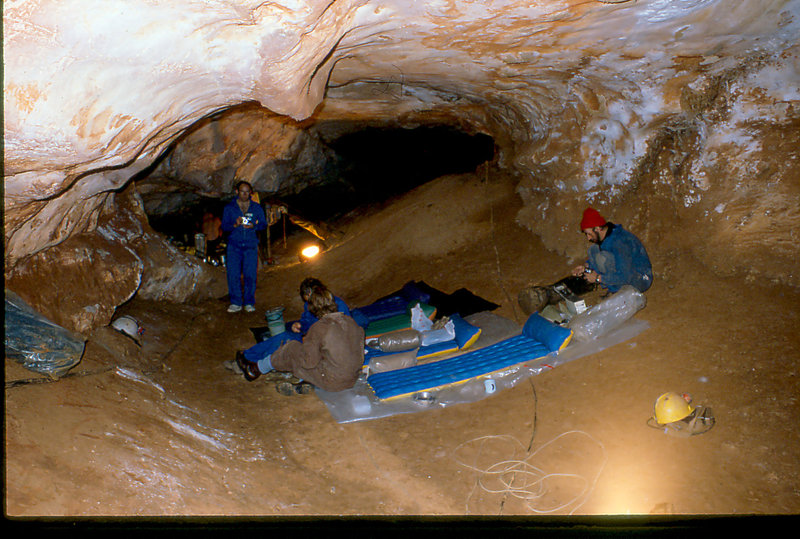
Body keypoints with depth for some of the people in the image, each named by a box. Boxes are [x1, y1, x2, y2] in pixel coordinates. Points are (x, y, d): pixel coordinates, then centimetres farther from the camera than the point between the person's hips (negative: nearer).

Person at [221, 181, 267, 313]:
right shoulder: (229, 208, 8)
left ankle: (249, 303, 5)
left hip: (251, 245, 0)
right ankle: (236, 303, 2)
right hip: (234, 245, 0)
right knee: (233, 274, -6)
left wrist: (253, 226, -12)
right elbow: (224, 226, 4)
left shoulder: (256, 208, 10)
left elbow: (263, 224, 9)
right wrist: (235, 224, -16)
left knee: (250, 275, -4)